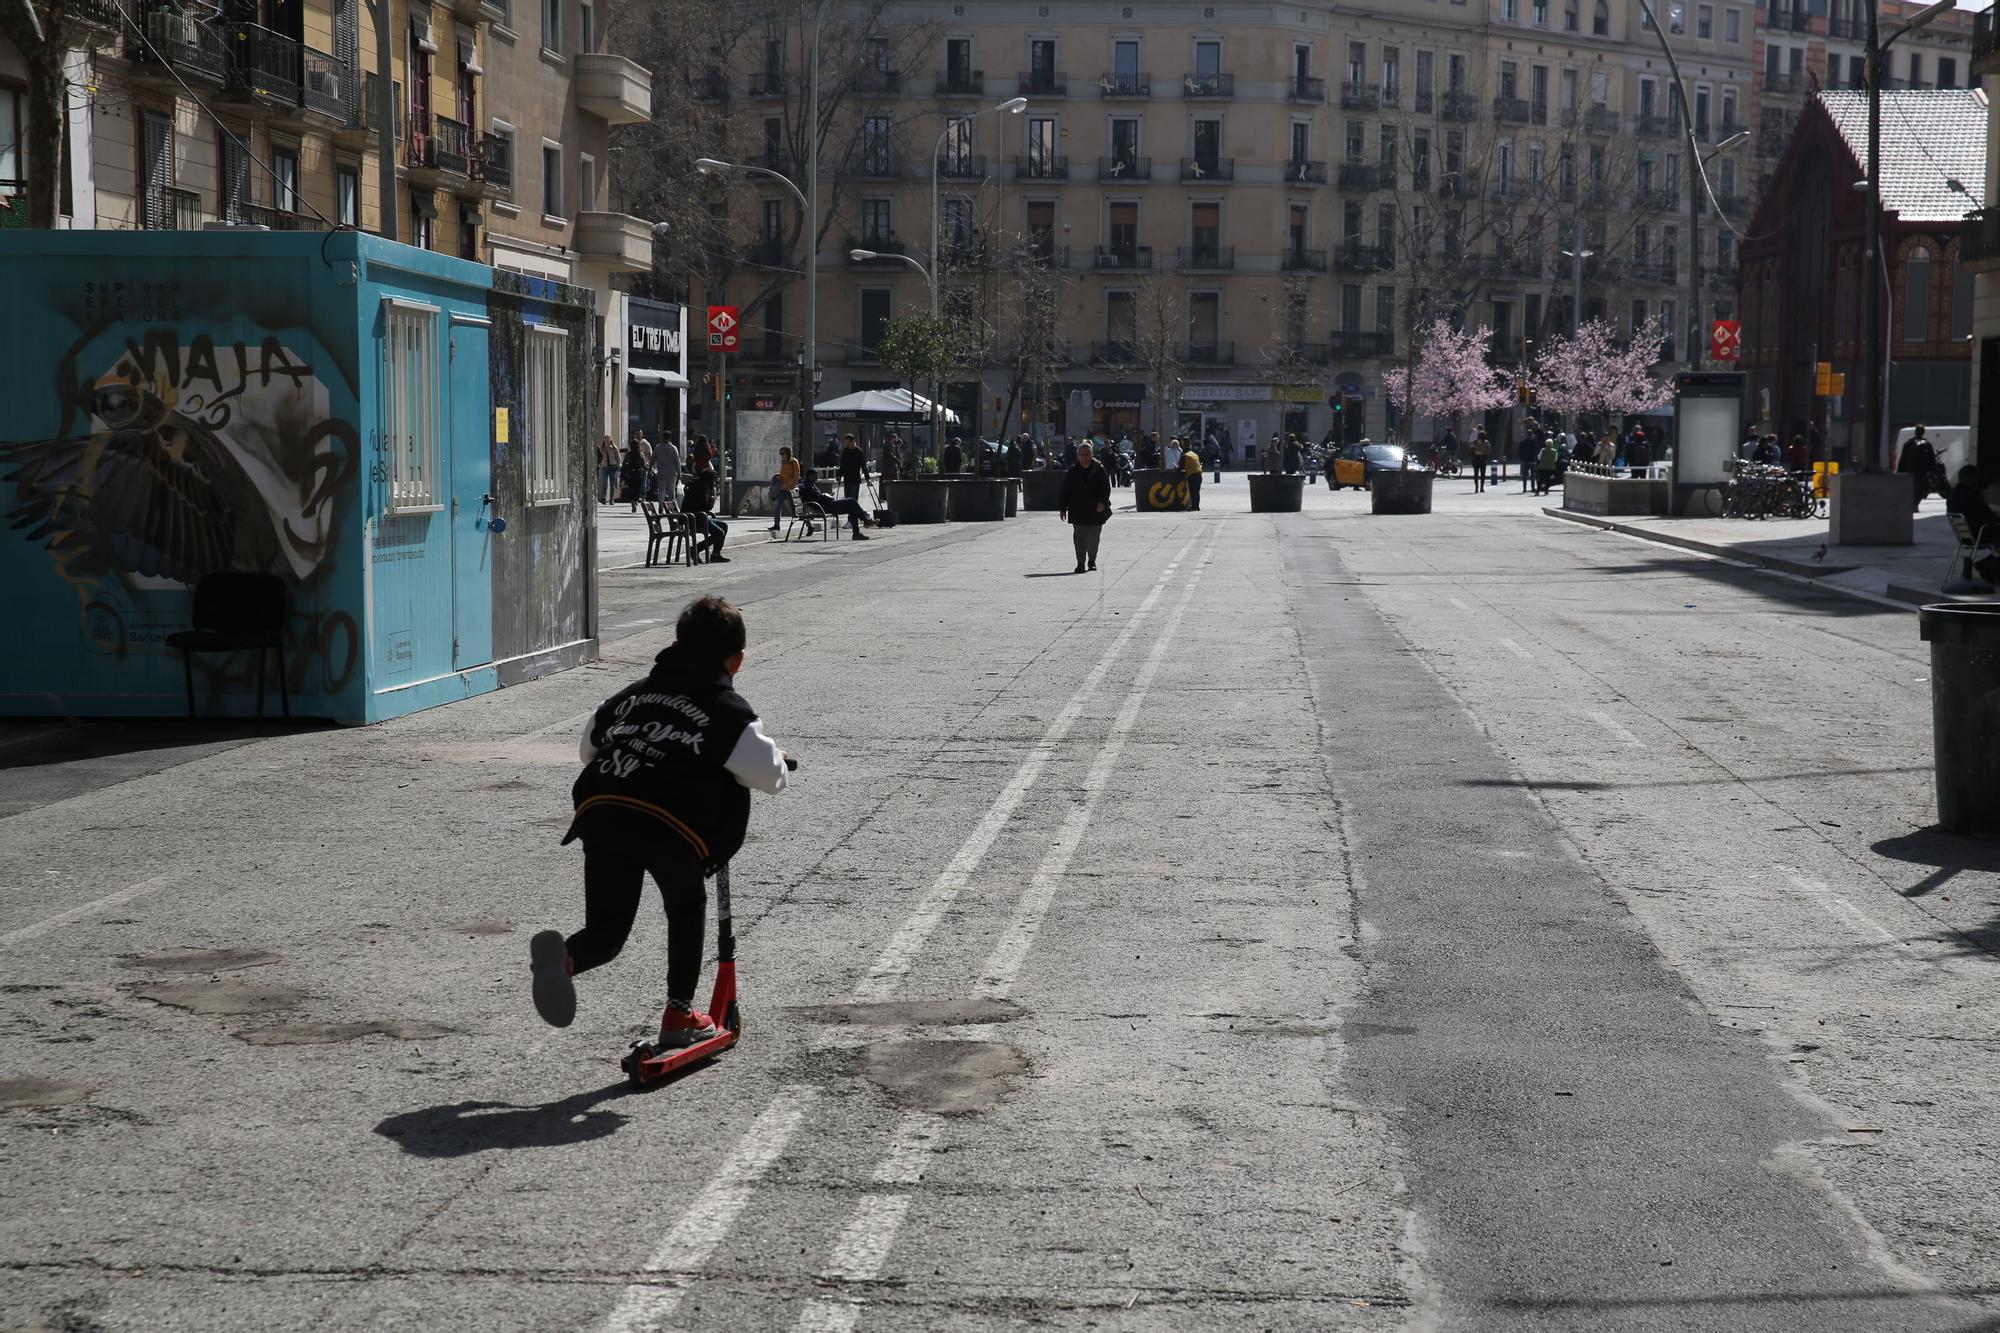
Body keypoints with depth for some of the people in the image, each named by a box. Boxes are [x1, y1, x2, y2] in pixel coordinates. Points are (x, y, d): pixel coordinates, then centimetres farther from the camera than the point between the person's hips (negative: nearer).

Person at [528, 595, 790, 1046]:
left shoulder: (632, 694, 26)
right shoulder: (729, 712, 10)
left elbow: (588, 749, 34)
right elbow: (769, 776, 5)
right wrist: (777, 757, 29)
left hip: (600, 812, 4)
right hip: (673, 826, -3)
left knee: (607, 928, 11)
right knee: (687, 910, 24)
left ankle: (562, 957, -22)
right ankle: (679, 1013, 22)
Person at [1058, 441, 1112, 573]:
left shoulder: (1099, 470, 0)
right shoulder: (1072, 472, 3)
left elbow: (1106, 488, -2)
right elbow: (1065, 492, 7)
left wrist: (1102, 502, -17)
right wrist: (1063, 509, 3)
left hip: (1096, 511, 0)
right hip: (1078, 511, 0)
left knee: (1094, 537, 8)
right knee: (1079, 537, -6)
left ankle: (1092, 560, 28)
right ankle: (1080, 563, -2)